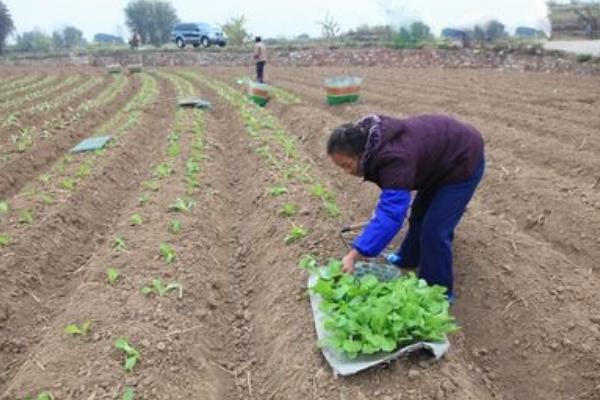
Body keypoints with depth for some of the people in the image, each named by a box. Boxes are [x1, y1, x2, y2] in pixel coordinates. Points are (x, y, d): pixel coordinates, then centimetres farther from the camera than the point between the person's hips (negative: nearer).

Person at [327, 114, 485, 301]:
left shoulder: (395, 158, -39)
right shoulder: (373, 142, -11)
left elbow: (391, 213, -46)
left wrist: (354, 255, -48)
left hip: (463, 161, -9)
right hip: (441, 156, 9)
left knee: (435, 229, -9)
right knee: (420, 212, 21)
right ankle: (409, 257, 43)